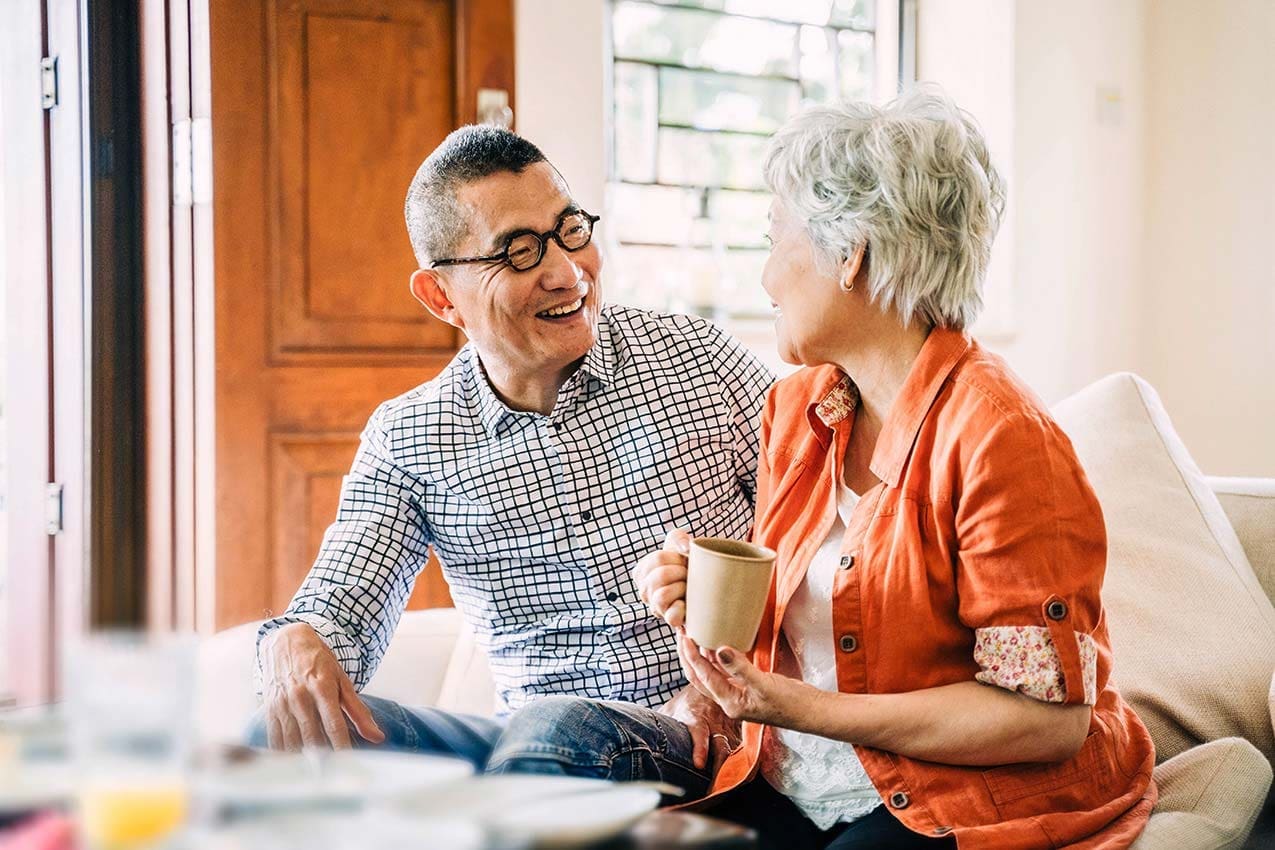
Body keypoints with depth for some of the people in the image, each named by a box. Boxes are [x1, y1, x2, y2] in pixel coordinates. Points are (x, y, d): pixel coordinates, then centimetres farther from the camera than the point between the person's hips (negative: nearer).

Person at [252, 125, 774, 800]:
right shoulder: (406, 441, 6)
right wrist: (294, 643, -26)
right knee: (282, 742, -22)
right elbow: (340, 616, 1)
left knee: (557, 731, -37)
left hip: (702, 741, -1)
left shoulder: (700, 362, 2)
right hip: (533, 735, 2)